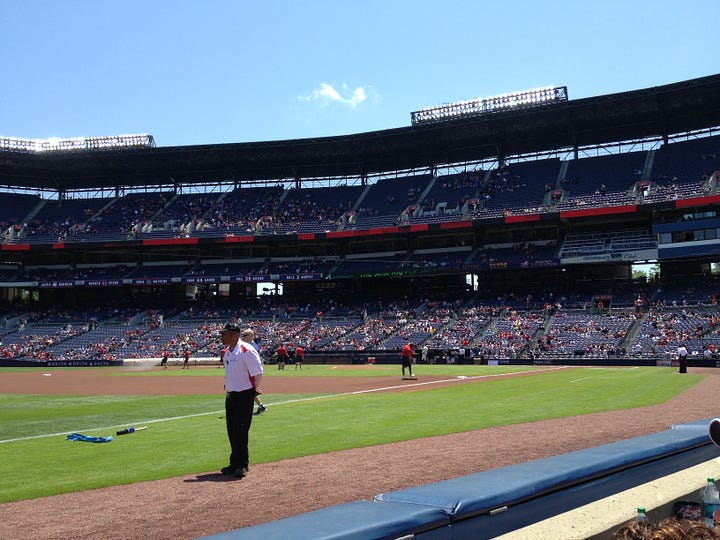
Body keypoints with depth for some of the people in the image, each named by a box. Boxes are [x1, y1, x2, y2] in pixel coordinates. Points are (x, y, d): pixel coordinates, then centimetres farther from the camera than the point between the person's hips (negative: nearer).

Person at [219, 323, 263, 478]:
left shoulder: (246, 350, -16)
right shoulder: (226, 352, 11)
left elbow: (258, 374, -15)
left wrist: (253, 389, -2)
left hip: (244, 395, -8)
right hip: (230, 395, 8)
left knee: (241, 430, -7)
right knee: (232, 430, 11)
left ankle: (242, 464, 4)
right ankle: (235, 463, 22)